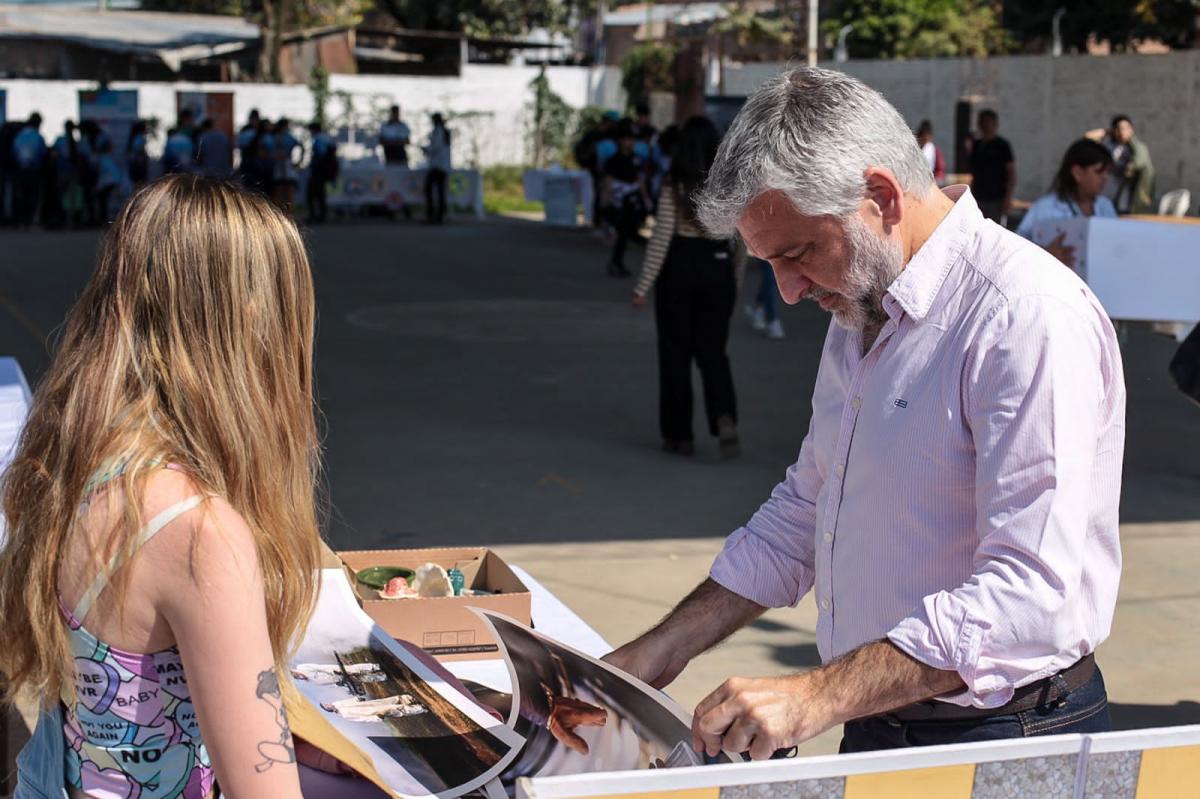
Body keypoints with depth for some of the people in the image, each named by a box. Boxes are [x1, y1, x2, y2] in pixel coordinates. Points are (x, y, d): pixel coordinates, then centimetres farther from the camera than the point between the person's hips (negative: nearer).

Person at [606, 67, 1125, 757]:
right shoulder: (861, 309, 9)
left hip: (1004, 738, -8)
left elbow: (1030, 592, -29)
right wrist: (667, 648, 8)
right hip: (872, 727, 8)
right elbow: (804, 510, 17)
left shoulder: (1028, 317, -22)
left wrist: (819, 697, -33)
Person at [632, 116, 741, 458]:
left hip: (679, 268, -3)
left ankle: (679, 434, 13)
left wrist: (643, 286, -9)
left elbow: (661, 239, -13)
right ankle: (725, 418, -13)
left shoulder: (674, 188, -11)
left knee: (675, 353, 9)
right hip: (718, 269, 3)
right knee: (713, 351, 11)